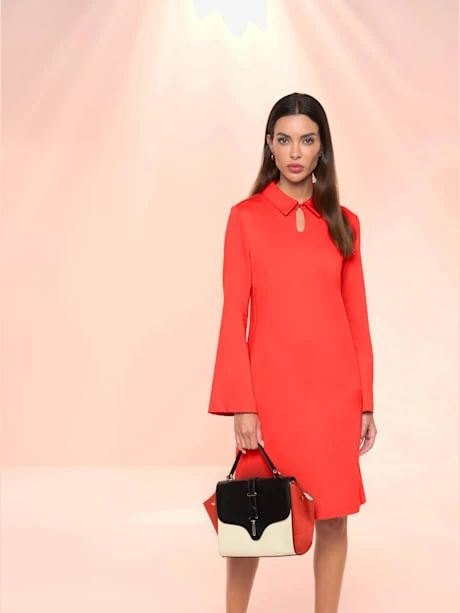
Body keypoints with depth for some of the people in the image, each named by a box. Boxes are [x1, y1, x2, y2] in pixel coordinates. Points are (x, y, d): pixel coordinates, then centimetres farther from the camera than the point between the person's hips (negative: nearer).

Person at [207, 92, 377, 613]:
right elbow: (234, 316, -4)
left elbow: (357, 317, 8)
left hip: (333, 387, 2)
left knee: (333, 516, 7)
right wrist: (241, 406, -9)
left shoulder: (343, 223, 7)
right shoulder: (246, 217, 0)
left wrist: (365, 402, 5)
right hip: (271, 384, -2)